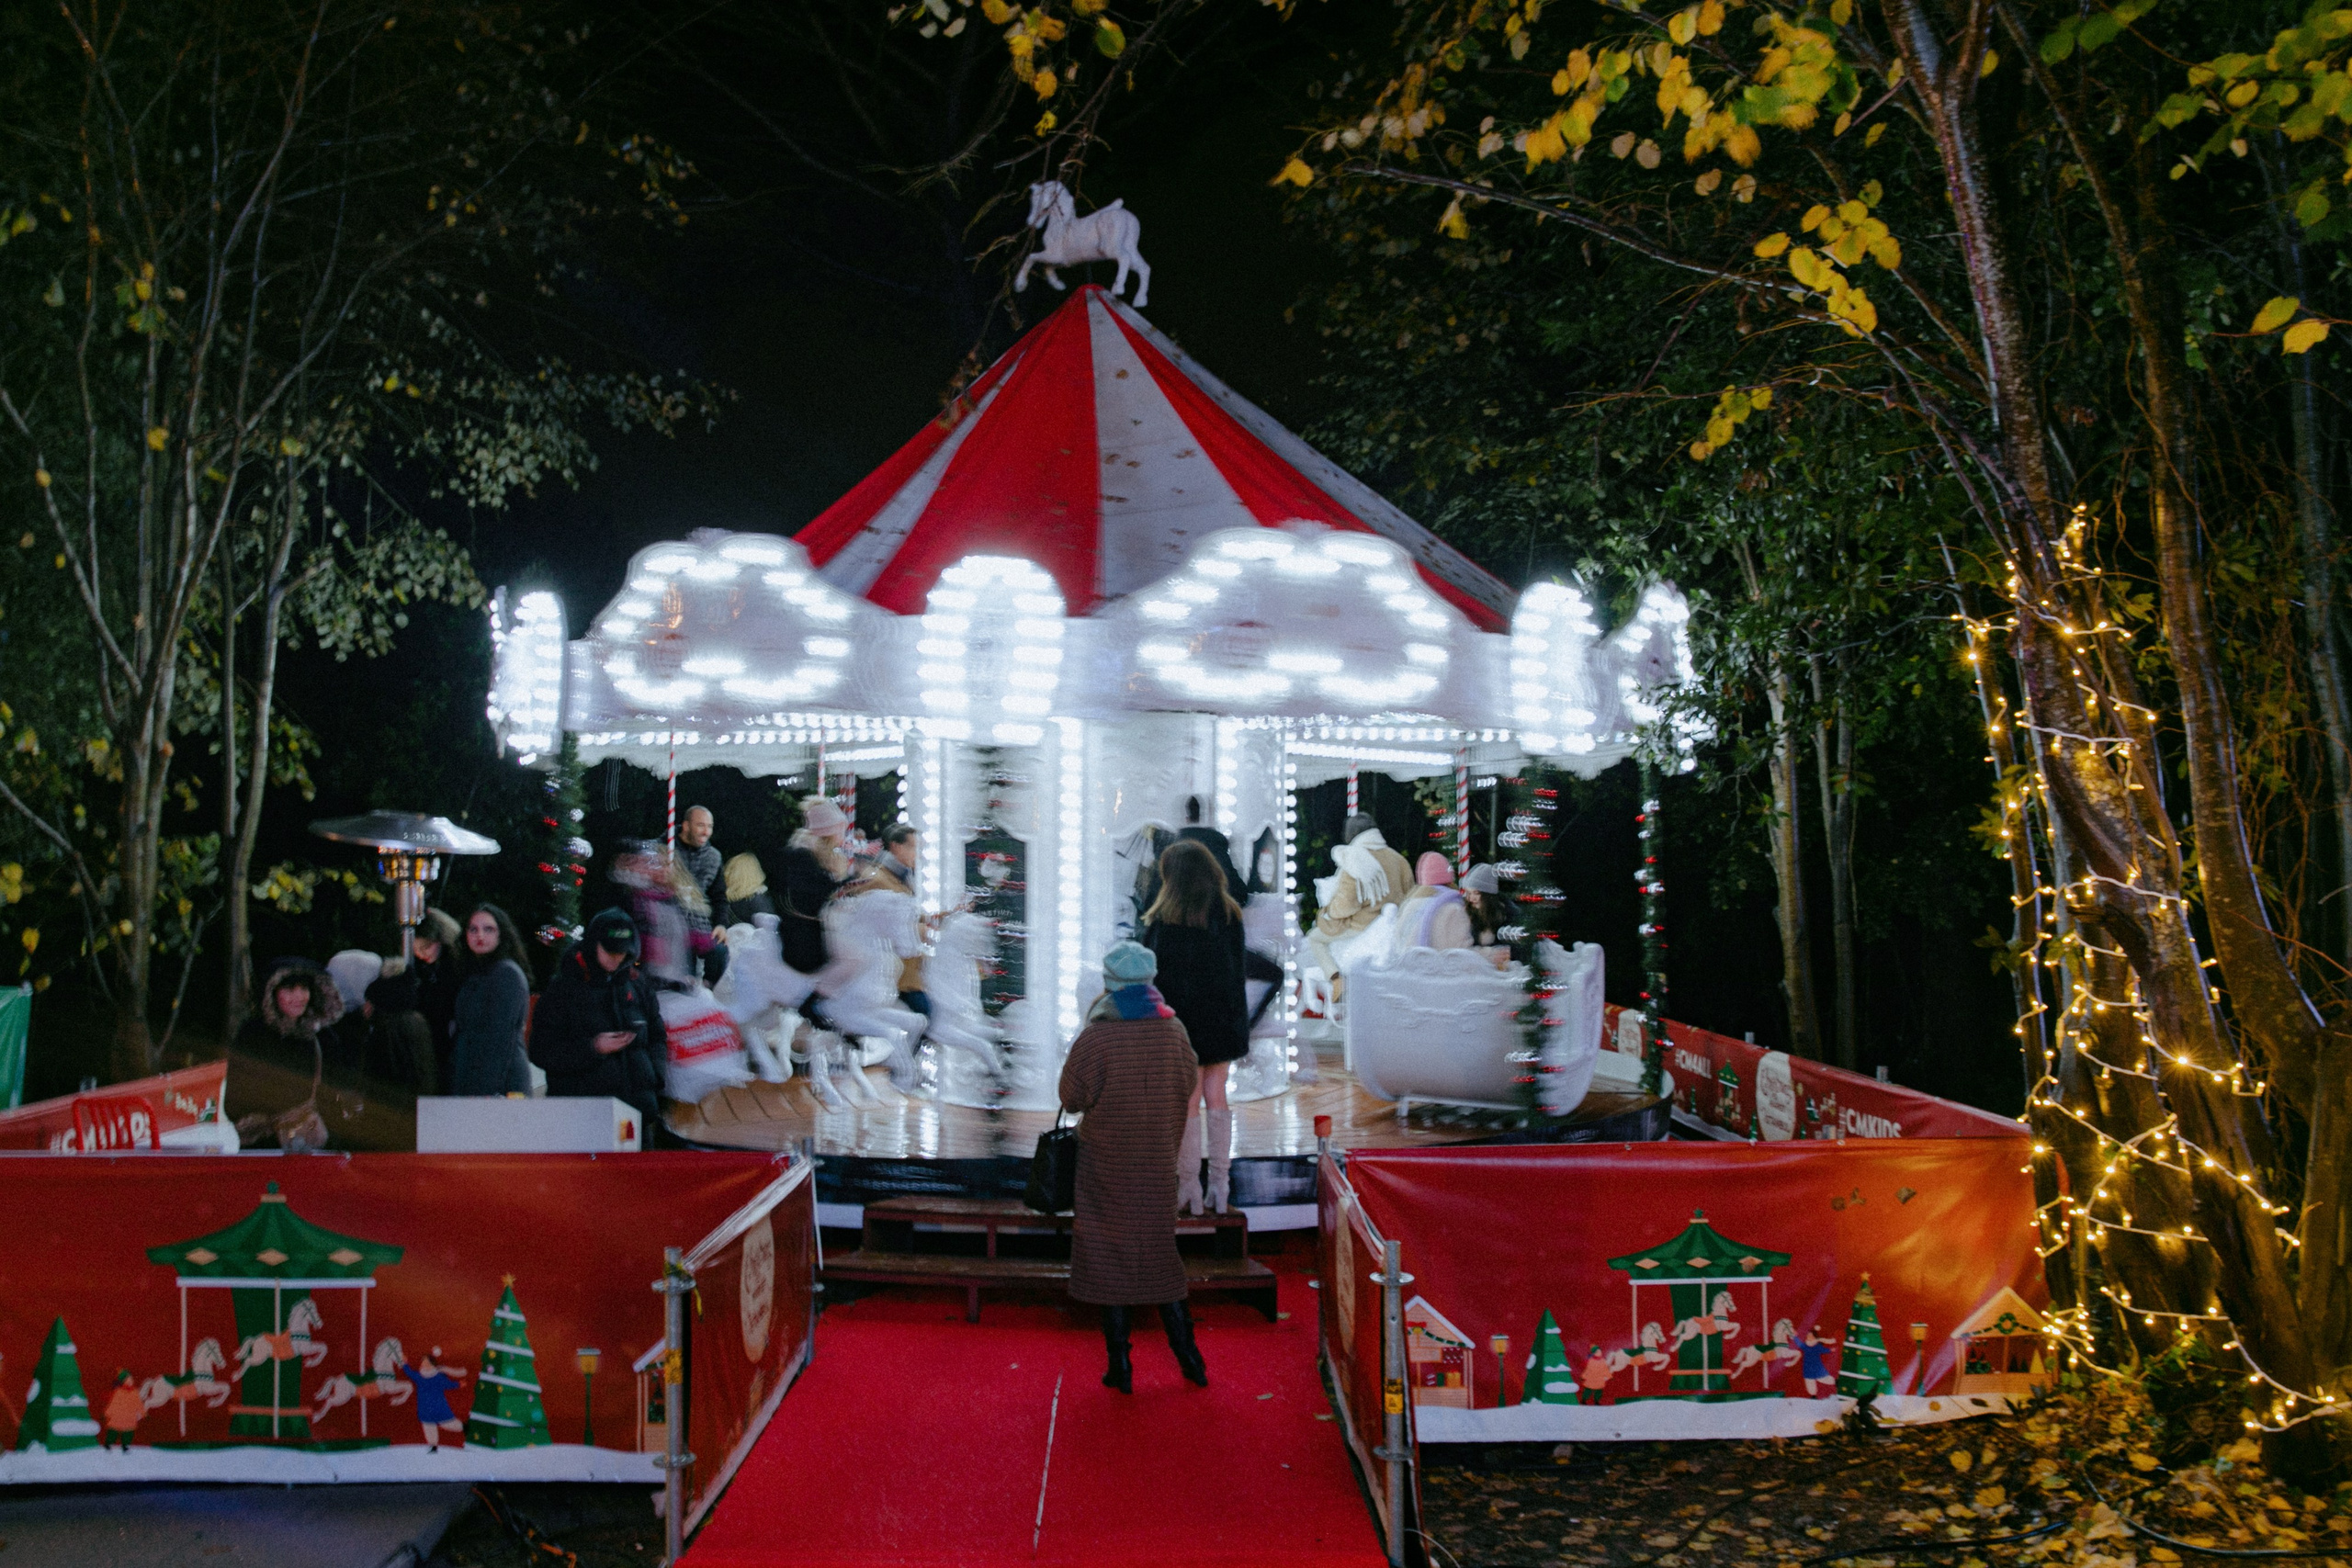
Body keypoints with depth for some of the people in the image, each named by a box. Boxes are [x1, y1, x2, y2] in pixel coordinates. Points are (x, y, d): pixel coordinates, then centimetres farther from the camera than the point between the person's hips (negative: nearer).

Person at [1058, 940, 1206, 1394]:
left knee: (1108, 1258, 7)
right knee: (1159, 1252, 17)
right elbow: (1189, 1087, 6)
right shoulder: (1173, 1031, -6)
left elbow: (1071, 1098, -9)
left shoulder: (1095, 1039, -18)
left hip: (1106, 1162, -4)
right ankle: (1187, 1355, 20)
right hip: (1158, 1161, 4)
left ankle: (1120, 1366, 12)